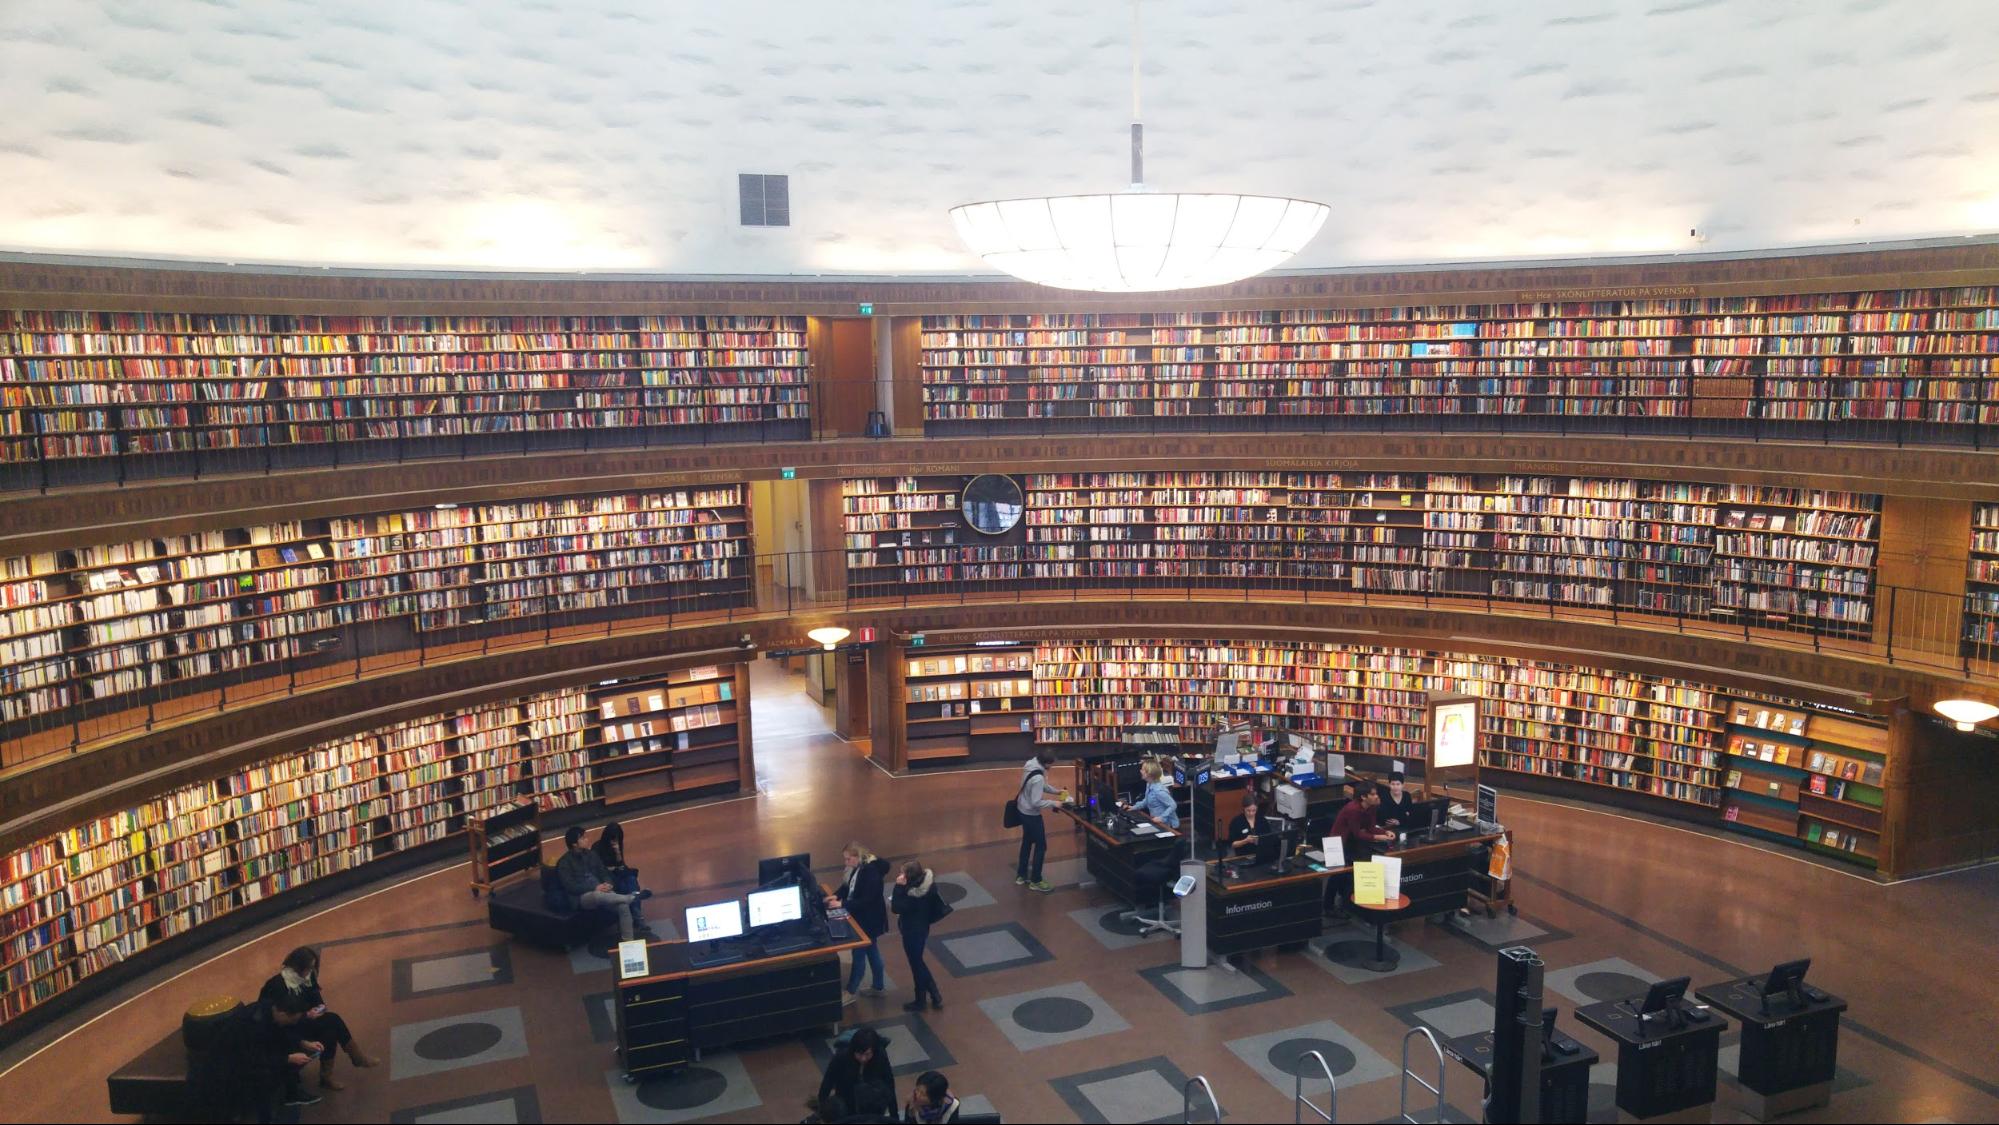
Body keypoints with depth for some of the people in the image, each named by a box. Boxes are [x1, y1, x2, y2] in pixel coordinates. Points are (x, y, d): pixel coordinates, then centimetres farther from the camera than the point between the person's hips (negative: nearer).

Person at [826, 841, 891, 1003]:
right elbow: (848, 887, 11)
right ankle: (877, 988, 34)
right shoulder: (858, 869, -1)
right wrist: (836, 895, -7)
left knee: (859, 954, 3)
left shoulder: (871, 872, -29)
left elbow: (867, 901, -31)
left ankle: (851, 992, 18)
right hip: (863, 918, 9)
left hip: (870, 920, -9)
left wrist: (842, 904, -30)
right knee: (872, 952, 20)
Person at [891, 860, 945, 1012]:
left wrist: (899, 886, -30)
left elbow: (896, 908, -27)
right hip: (921, 929, 8)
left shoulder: (913, 895, -32)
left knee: (916, 965, 10)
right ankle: (935, 997, 29)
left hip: (912, 933, -8)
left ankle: (920, 1001, 28)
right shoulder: (928, 886, -7)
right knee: (918, 963, 23)